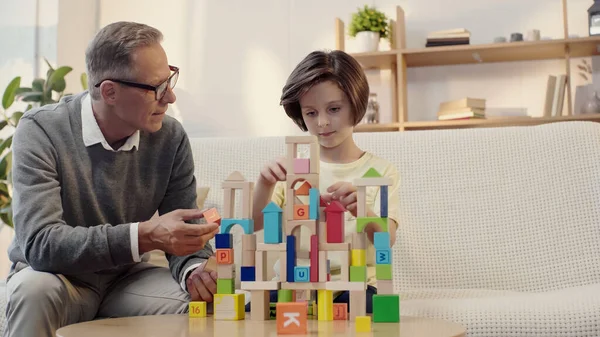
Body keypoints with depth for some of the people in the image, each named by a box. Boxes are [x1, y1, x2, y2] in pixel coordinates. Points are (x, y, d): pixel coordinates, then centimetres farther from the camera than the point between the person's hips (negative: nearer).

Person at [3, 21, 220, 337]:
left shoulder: (171, 137, -8)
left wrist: (195, 270, -27)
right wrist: (144, 236, -39)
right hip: (59, 275, -1)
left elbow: (184, 234, -3)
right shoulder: (40, 131, -19)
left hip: (126, 276, 2)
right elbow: (39, 243, -29)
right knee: (35, 289, -34)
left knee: (203, 298, -23)